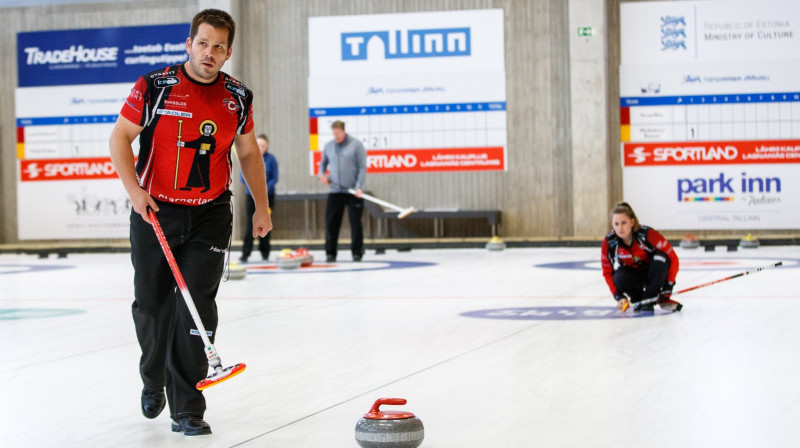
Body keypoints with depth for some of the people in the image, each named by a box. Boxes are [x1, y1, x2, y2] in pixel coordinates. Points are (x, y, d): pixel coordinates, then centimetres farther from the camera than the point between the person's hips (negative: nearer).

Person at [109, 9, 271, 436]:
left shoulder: (238, 97, 2)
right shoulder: (154, 87, -8)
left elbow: (248, 152, 14)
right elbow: (120, 137, -4)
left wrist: (261, 206, 14)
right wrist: (134, 188, -15)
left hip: (209, 216, 1)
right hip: (154, 211, -1)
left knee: (198, 305, -9)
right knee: (151, 304, 8)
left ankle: (186, 409, -3)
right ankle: (153, 378, 37)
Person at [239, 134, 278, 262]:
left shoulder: (271, 159, -3)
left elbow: (275, 178, -3)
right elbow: (242, 176, -2)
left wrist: (266, 188, -19)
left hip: (267, 195, 0)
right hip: (251, 195, 0)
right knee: (251, 224, -5)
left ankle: (265, 252, 15)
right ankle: (245, 253, -5)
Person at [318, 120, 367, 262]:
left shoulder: (356, 145, -3)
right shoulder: (328, 146, 9)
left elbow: (362, 167, -6)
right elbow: (323, 163, 23)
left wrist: (359, 187, -15)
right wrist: (322, 174, 1)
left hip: (353, 192, -3)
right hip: (334, 191, 3)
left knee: (355, 222, 1)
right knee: (331, 222, -1)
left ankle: (357, 252, 11)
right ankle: (330, 253, 6)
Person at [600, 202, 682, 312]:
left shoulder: (648, 234, -28)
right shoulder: (609, 243, -19)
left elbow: (673, 258, -23)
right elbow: (607, 272, -8)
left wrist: (668, 288, -26)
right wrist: (619, 297, -20)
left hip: (653, 275, -1)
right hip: (633, 276, 1)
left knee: (660, 257, -33)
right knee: (619, 278, -33)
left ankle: (649, 299, -21)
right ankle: (639, 299, -5)